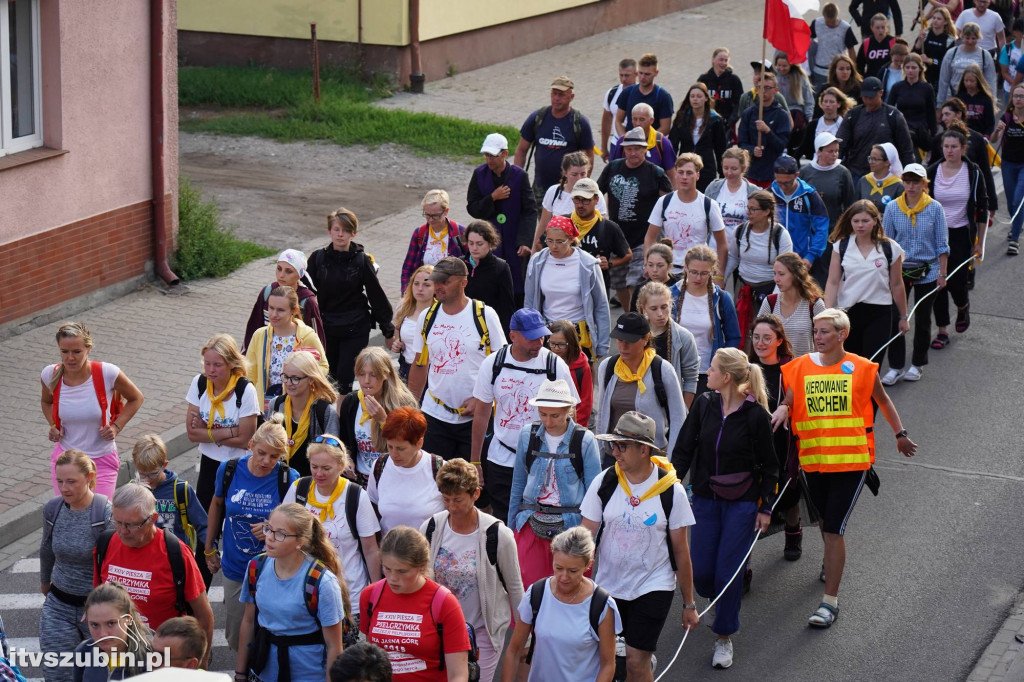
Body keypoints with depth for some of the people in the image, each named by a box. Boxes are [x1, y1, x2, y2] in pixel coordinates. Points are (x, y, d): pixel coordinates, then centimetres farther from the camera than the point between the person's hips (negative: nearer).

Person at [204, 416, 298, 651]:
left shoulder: (289, 479, -15)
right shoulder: (229, 470, -9)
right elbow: (217, 504, 11)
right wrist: (210, 548, 18)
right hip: (235, 569, 3)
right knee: (235, 637, 13)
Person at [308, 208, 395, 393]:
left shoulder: (362, 261, -5)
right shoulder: (318, 258, -1)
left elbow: (377, 295, 1)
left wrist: (388, 329, 5)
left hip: (356, 330, -3)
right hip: (325, 327, 3)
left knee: (345, 380, -8)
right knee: (328, 378, 9)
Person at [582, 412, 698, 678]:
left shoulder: (671, 491, -10)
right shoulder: (604, 482, -7)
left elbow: (681, 551, -3)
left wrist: (689, 604, 3)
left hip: (654, 587, -3)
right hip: (608, 586, 3)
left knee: (636, 663, -9)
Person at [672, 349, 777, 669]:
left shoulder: (756, 415, -13)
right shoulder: (704, 405, -4)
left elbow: (769, 466, -4)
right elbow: (683, 450, 3)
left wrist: (766, 508, -3)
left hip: (742, 502, -4)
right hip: (705, 498, 4)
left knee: (727, 571, -4)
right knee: (700, 571, 2)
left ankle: (724, 636, 14)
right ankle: (720, 603, 37)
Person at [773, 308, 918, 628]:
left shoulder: (861, 368, -3)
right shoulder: (800, 368, 1)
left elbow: (883, 401, 13)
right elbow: (787, 401, 2)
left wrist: (900, 435, 20)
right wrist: (782, 409, -22)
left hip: (851, 460, -3)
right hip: (813, 458, 3)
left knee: (834, 528, -10)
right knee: (824, 521, 21)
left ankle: (830, 601, -8)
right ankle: (832, 562, 52)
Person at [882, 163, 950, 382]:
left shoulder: (935, 208, -5)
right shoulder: (892, 209, -2)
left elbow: (942, 244, 0)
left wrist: (942, 273, -2)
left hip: (927, 272, 0)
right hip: (899, 271, 1)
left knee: (922, 320, 11)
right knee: (895, 319, -3)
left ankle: (917, 364, 25)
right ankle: (895, 366, 7)